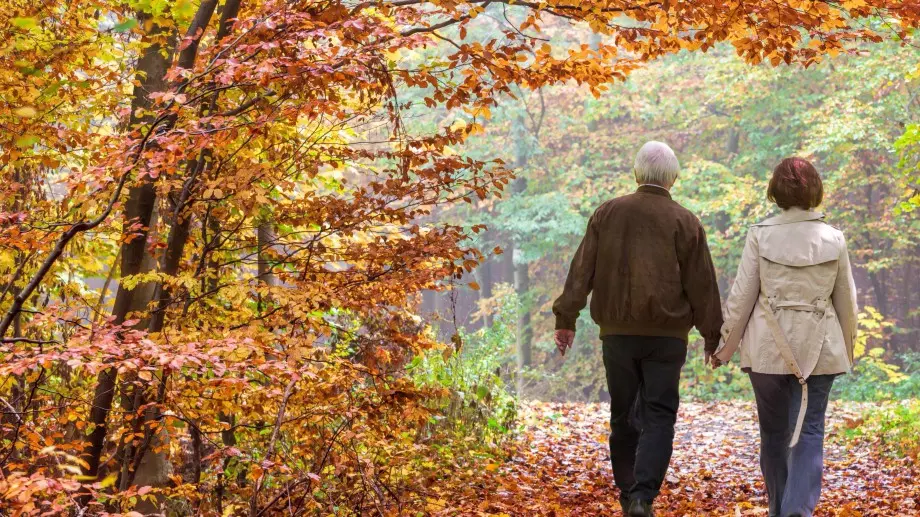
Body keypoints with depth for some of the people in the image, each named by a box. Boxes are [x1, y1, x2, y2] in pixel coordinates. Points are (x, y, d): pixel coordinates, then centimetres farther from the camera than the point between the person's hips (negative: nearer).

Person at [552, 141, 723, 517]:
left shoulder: (607, 214, 3)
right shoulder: (685, 222, -3)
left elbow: (581, 271, 2)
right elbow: (702, 286, -1)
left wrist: (566, 319, 5)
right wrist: (713, 338, 6)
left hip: (616, 332, 2)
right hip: (667, 335, -2)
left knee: (623, 416, 13)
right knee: (658, 416, -1)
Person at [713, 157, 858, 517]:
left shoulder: (760, 236, -6)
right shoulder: (834, 239, -1)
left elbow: (741, 296, -4)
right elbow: (846, 301, 7)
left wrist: (727, 344, 6)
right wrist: (847, 347, 20)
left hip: (768, 348, 0)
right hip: (819, 348, 0)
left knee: (773, 433, 14)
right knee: (808, 431, 0)